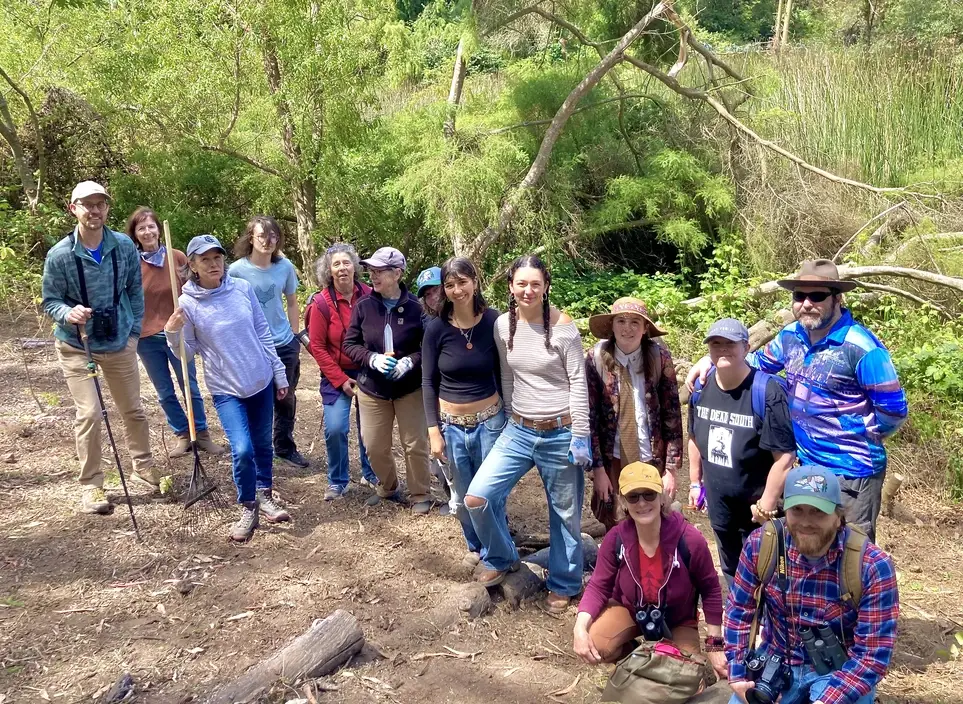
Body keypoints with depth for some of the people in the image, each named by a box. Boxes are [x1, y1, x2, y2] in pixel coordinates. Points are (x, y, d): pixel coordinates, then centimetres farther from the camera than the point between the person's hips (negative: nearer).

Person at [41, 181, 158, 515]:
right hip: (76, 346, -3)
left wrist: (134, 331, 2)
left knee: (132, 409, 14)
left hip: (119, 342, 3)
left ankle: (143, 464, 35)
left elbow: (135, 291, 4)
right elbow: (50, 301, -7)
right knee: (89, 413, -10)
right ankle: (90, 485, 6)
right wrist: (68, 313, -29)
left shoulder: (124, 247, -9)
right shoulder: (59, 255, -16)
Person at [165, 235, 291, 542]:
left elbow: (263, 333, 4)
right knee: (242, 450, -15)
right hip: (226, 389, -3)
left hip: (261, 381, 3)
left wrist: (279, 373, 6)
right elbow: (187, 353, -4)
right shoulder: (187, 303, -11)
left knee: (263, 445, 15)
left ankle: (265, 496, 37)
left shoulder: (243, 288, -4)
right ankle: (248, 508, 8)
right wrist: (173, 333, -25)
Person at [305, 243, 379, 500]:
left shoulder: (369, 296, -8)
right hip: (337, 375, -2)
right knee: (335, 428, -10)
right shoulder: (322, 303, -12)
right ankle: (337, 481, 12)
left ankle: (371, 473, 33)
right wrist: (341, 380, -10)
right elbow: (317, 346, -8)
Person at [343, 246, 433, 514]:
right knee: (375, 446, 11)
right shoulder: (364, 306, -7)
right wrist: (372, 358, -18)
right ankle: (387, 487, 37)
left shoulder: (415, 307, -14)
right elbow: (349, 344, -1)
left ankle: (419, 494, 27)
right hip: (372, 389, 3)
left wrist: (411, 361, -23)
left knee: (415, 444, 6)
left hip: (410, 388, -2)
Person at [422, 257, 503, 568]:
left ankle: (492, 553, 31)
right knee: (462, 496, 16)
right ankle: (474, 546, 42)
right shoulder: (437, 328, -9)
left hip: (489, 421, -1)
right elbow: (428, 382, -3)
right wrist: (434, 431, -7)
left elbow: (502, 373, 0)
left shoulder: (493, 321, -9)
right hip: (451, 425, 1)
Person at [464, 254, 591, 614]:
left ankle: (563, 586, 31)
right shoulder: (503, 325, 0)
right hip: (519, 430, 4)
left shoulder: (563, 327, -12)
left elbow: (578, 382, -10)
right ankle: (501, 558, 20)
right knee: (477, 497, -7)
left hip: (560, 433, -4)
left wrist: (580, 436, -11)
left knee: (564, 514, 9)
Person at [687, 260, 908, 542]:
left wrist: (852, 438, -6)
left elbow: (893, 411, -16)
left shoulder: (862, 348, -20)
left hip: (851, 472, -7)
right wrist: (712, 360, 6)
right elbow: (758, 362, 19)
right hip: (808, 465, 7)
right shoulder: (792, 336, 1)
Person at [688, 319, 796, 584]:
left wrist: (766, 505, -20)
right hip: (718, 504, 6)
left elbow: (784, 455, -23)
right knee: (730, 572, 25)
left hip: (754, 507, -6)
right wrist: (695, 482, 15)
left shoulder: (766, 391, -23)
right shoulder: (701, 387, -4)